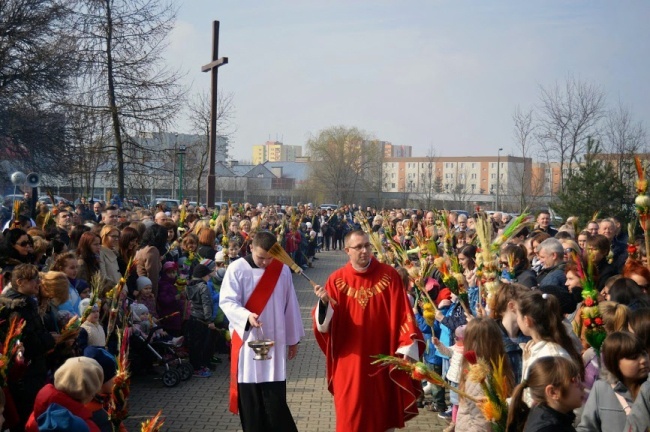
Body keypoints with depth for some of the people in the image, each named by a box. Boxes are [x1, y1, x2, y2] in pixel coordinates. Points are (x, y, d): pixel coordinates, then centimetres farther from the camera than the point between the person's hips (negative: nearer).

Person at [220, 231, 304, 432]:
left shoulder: (282, 270, 2)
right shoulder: (237, 269, -7)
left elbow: (290, 305, 8)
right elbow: (226, 301, -11)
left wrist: (293, 338, 12)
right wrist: (246, 316, -29)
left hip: (274, 341, 1)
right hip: (247, 341, -1)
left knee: (275, 398, -1)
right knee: (250, 397, 4)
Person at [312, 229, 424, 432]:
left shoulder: (389, 275, -6)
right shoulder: (337, 280, -5)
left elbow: (402, 313, -7)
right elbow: (326, 324, -7)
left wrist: (407, 347, -14)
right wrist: (324, 303, -27)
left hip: (382, 358, 0)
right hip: (350, 361, 0)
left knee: (383, 410, 14)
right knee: (350, 414, 9)